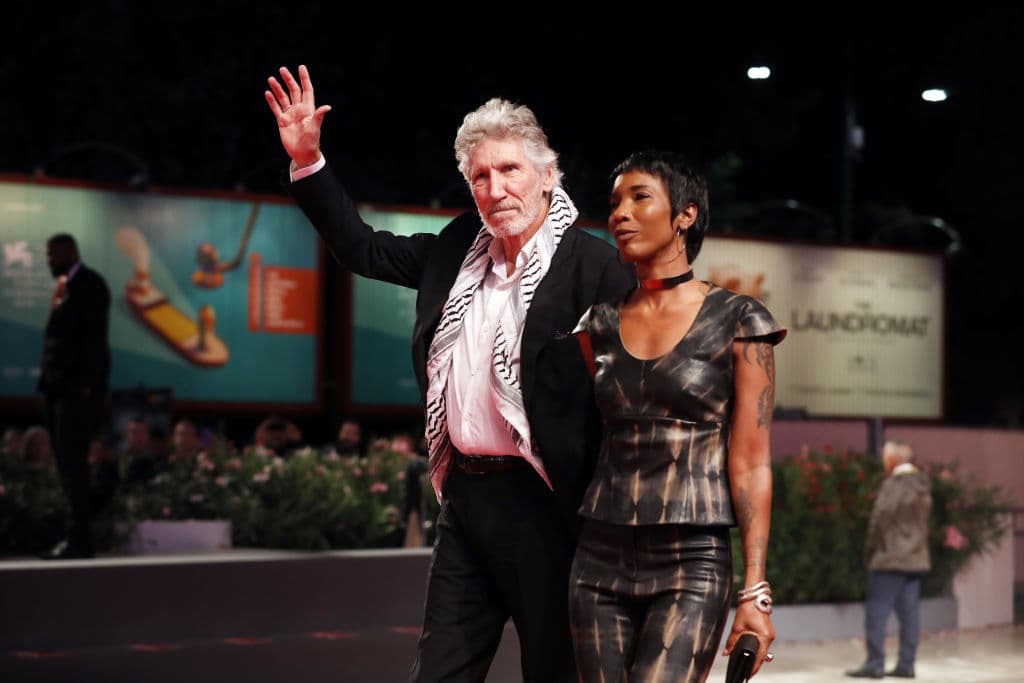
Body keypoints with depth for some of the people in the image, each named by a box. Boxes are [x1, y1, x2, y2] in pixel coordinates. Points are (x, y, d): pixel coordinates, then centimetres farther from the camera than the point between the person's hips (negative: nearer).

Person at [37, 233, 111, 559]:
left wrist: (86, 385, -20)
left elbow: (95, 337, -15)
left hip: (78, 388, -9)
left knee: (72, 464, -10)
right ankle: (77, 536, 11)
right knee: (67, 465, 8)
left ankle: (81, 540, -7)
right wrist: (48, 380, 11)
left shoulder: (89, 284, -8)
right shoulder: (65, 285, 18)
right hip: (58, 386, 9)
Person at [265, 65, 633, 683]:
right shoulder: (459, 247, 10)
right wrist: (307, 159, 12)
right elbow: (362, 248, 20)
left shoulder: (592, 266, -11)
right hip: (464, 494, 7)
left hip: (542, 504, -6)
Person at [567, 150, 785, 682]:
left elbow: (750, 465, -5)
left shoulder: (737, 321, -2)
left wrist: (755, 591, -10)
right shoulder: (600, 324, 10)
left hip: (692, 562, -4)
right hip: (600, 559, 5)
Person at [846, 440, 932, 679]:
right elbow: (924, 519, 14)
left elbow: (880, 518, -17)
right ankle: (906, 664, 9)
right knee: (909, 612, 8)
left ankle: (875, 664, -5)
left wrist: (870, 549, -6)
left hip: (890, 559, -8)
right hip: (916, 558, 8)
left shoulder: (893, 484, -15)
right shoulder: (922, 484, 10)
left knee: (877, 612, -4)